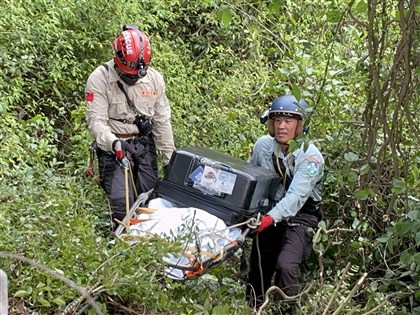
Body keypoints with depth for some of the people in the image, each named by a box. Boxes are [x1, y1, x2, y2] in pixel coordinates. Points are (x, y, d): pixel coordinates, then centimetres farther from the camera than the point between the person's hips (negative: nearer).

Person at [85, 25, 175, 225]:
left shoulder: (154, 78, 2)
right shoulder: (100, 78, -11)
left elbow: (162, 121, 9)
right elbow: (96, 120, -17)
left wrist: (169, 159, 10)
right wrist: (114, 143, -36)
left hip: (144, 146, 4)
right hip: (113, 148, -4)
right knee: (123, 204, -15)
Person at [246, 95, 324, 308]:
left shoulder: (310, 156, -18)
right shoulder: (263, 145, -4)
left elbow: (296, 196, -29)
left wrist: (271, 217, -43)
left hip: (299, 218, -5)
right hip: (269, 215, 5)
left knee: (285, 266, -27)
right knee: (257, 268, 12)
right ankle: (252, 309, 35)